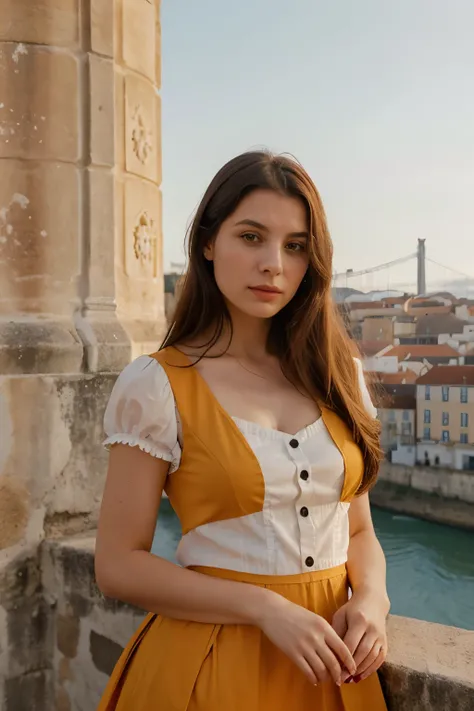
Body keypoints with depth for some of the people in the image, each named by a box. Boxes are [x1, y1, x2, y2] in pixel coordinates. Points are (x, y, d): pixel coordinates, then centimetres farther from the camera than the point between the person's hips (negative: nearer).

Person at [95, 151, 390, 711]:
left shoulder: (338, 377, 1)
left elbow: (358, 532, 8)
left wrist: (370, 599, -12)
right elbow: (118, 565, -11)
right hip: (213, 663, -4)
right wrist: (266, 608, -18)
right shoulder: (155, 386, -12)